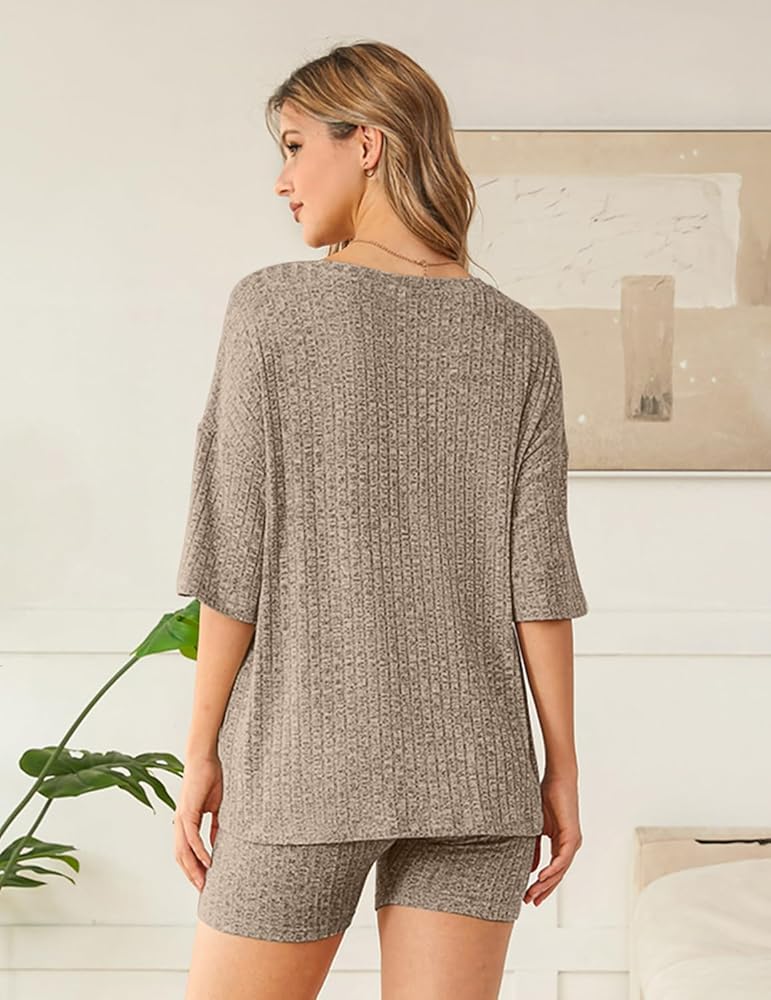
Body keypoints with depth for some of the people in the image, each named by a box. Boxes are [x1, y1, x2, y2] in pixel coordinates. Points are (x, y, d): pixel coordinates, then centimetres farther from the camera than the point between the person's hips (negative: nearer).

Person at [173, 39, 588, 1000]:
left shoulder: (271, 304, -6)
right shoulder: (519, 338, 3)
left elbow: (234, 543, -8)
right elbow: (537, 568, -1)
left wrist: (201, 752, -1)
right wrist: (562, 768, 4)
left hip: (311, 756, -3)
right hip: (472, 759, 3)